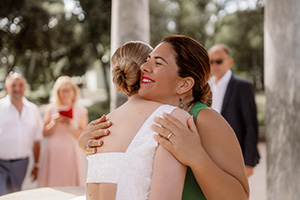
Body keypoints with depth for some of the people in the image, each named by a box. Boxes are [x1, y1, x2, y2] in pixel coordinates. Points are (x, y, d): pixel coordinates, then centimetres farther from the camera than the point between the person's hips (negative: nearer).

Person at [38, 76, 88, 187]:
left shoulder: (81, 111, 5)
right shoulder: (51, 109, 8)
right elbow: (45, 133, 5)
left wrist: (72, 127, -14)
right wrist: (54, 123, -10)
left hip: (72, 153, -1)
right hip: (53, 153, 1)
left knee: (71, 184, -2)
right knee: (53, 184, -1)